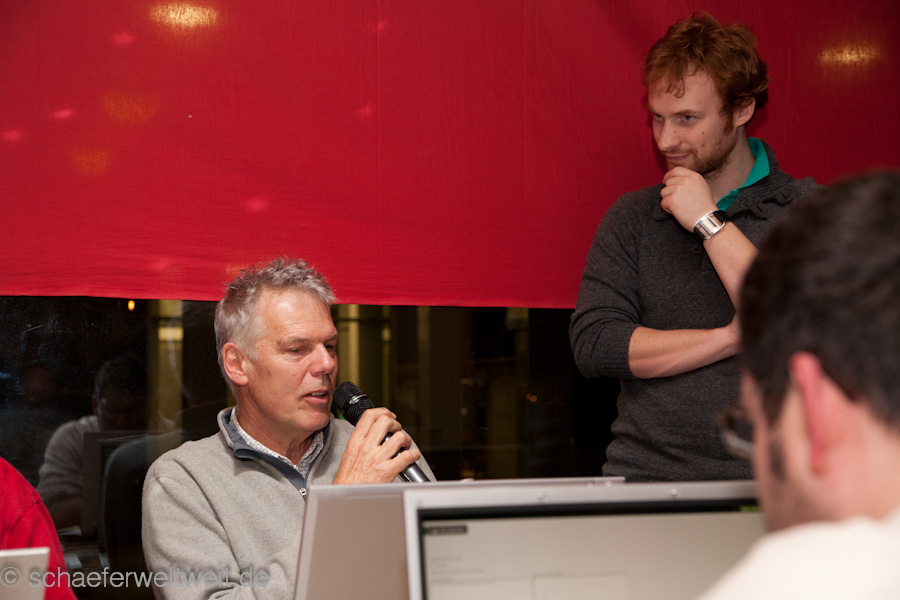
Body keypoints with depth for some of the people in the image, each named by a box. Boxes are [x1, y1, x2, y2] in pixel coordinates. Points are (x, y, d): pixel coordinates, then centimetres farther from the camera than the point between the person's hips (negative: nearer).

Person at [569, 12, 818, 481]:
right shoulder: (632, 216, 11)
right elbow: (592, 346, 0)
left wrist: (710, 222, -5)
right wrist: (734, 337, -7)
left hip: (763, 480, -1)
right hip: (643, 474, 2)